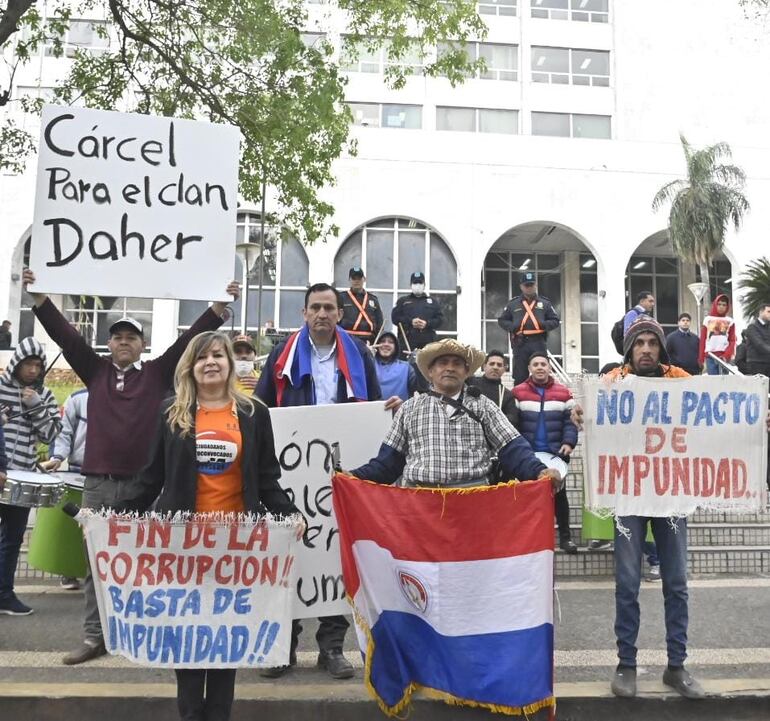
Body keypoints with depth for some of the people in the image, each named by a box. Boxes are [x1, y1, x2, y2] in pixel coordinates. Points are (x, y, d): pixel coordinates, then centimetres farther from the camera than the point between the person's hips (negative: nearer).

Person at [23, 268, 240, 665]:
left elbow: (189, 339, -5)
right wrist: (39, 297, -3)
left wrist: (219, 307, -14)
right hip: (98, 484, 2)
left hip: (143, 485, -2)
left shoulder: (158, 372, 4)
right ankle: (95, 637, 19)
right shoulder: (95, 370, 10)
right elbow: (65, 335, 5)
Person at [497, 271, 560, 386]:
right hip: (520, 344, 0)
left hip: (539, 343, 0)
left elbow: (555, 321, 13)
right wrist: (512, 326, -6)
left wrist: (545, 324, -8)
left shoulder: (545, 303, 12)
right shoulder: (513, 303, 11)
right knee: (520, 377, 3)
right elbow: (502, 321, 14)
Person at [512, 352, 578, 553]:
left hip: (555, 454, 1)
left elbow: (570, 422, 3)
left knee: (559, 493, 7)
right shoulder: (518, 393, -1)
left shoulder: (563, 393, 4)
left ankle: (565, 535, 17)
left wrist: (569, 442, -13)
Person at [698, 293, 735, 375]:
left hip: (724, 356, -1)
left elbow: (732, 341, 4)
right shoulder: (707, 319, 13)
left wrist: (727, 355, -12)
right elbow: (702, 340, 10)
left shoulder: (730, 321, 12)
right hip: (710, 356, 1)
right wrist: (701, 358, 1)